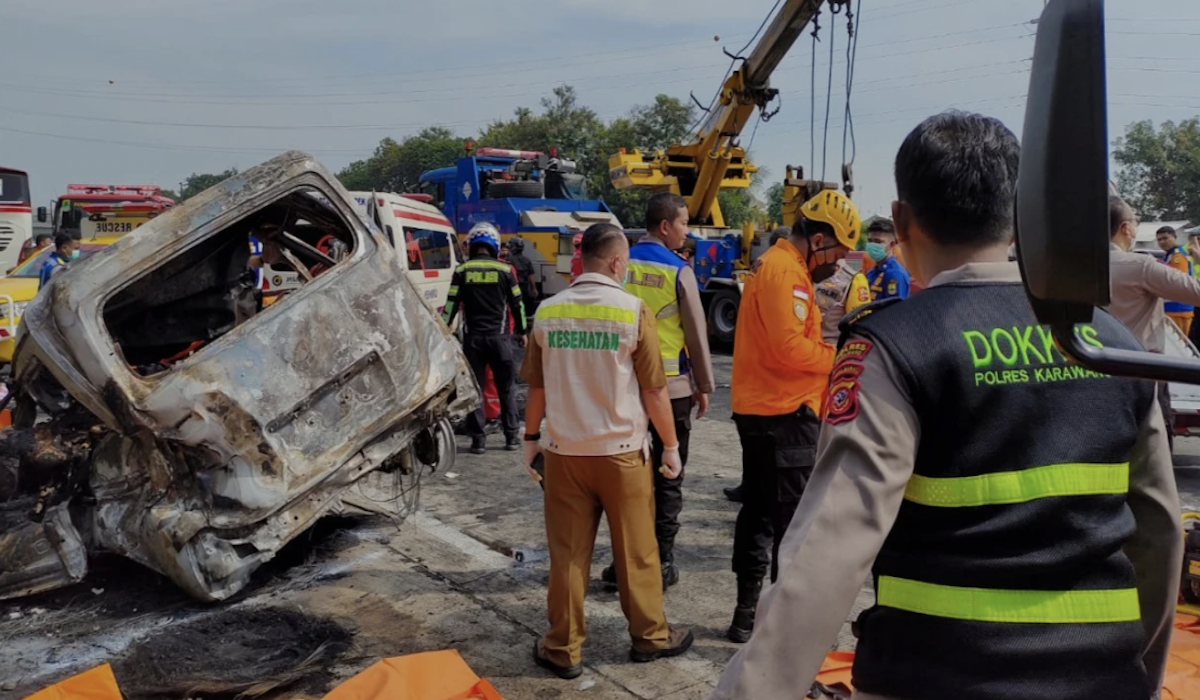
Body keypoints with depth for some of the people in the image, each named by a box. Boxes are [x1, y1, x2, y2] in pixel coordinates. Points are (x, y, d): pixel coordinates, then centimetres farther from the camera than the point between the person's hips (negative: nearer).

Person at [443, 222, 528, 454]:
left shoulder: (462, 271, -1)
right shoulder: (504, 269, -1)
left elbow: (451, 304, -2)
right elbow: (517, 303, 4)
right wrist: (521, 331, 16)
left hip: (473, 337, 0)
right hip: (500, 337, 0)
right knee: (506, 388, 11)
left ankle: (478, 439, 7)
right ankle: (512, 436, 13)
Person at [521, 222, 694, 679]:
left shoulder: (548, 312, -1)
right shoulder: (633, 311, -10)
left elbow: (536, 387, 5)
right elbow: (654, 391, -7)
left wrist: (531, 438, 18)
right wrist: (671, 445, 4)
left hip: (564, 450, 3)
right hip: (621, 450, -2)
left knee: (568, 553, 10)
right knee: (636, 551, 13)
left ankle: (564, 650, 19)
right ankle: (650, 636, 28)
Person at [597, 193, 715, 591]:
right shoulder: (678, 271, -10)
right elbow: (696, 333, -6)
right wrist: (704, 385, 5)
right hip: (672, 386, -3)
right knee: (668, 477, 8)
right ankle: (662, 563, 13)